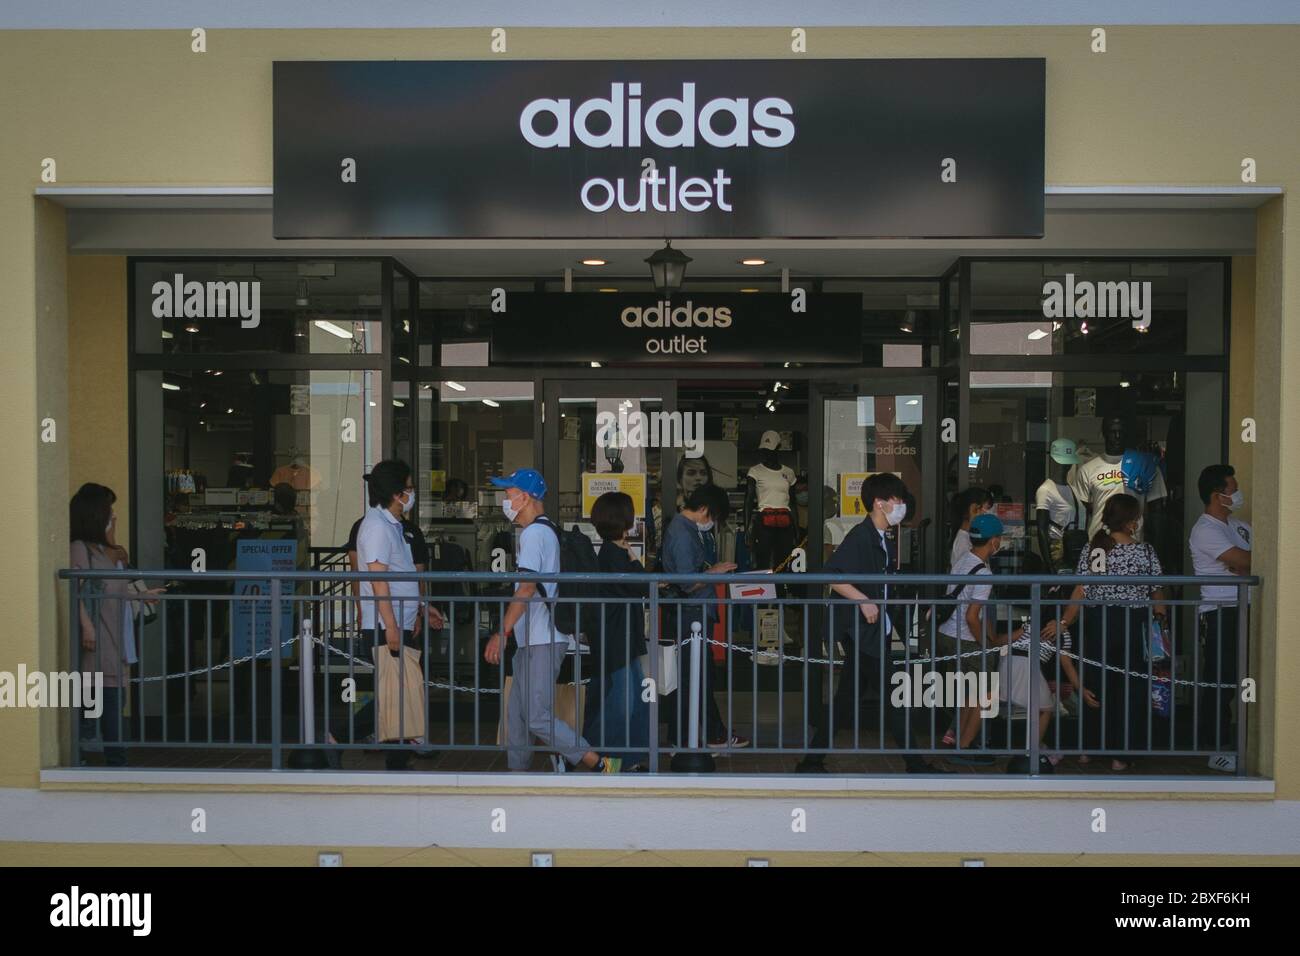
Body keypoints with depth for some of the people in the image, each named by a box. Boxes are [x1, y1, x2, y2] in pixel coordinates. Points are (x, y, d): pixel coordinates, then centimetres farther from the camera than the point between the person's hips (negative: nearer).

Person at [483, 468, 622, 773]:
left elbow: (527, 588, -20)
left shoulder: (533, 533, -11)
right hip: (533, 640, 10)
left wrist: (501, 633, -20)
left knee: (538, 716, -11)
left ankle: (600, 765, -9)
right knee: (517, 712, 14)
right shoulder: (545, 530, 20)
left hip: (542, 641, -10)